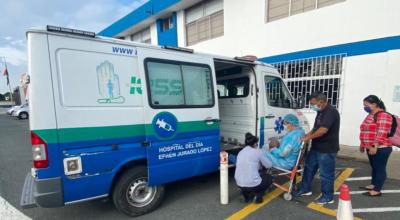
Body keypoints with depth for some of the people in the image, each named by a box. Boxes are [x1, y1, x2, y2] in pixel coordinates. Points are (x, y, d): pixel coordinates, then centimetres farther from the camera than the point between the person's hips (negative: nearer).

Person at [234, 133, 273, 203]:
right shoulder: (257, 151, -5)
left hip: (239, 184, 5)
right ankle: (258, 196, 9)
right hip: (252, 184, -5)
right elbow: (269, 165, 5)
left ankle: (246, 195, 21)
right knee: (269, 178, 26)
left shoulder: (241, 152, 9)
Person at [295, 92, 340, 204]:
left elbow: (323, 130, -29)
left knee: (326, 174, 5)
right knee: (309, 168, 18)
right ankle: (305, 189, 32)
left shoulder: (331, 112, -21)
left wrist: (308, 138, -19)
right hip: (316, 147, 10)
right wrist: (308, 134, 3)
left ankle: (327, 197, 23)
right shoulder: (321, 112, 10)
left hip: (327, 149, -10)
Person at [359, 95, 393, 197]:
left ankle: (377, 191, 8)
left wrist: (375, 146, -24)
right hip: (371, 148, 9)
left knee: (380, 168, 1)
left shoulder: (383, 115, -15)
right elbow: (366, 131, 19)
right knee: (374, 167, 18)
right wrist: (362, 144, 22)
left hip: (380, 148, -9)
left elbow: (381, 133, -21)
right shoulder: (371, 115, 15)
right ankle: (373, 185, 28)